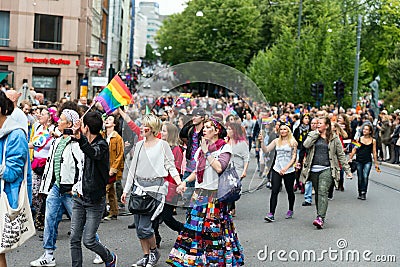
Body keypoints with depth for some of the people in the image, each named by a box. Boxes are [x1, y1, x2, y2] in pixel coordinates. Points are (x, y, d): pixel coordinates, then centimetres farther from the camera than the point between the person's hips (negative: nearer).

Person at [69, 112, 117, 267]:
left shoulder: (102, 145, -14)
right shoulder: (86, 143, 10)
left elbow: (93, 154, -39)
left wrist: (79, 138, -53)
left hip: (95, 200, -7)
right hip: (79, 197, 7)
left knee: (88, 241, -2)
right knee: (74, 239, 4)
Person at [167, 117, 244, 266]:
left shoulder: (225, 148, -4)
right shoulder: (202, 147, 16)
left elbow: (219, 167, -21)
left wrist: (207, 152, -13)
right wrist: (185, 182, 11)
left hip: (215, 194, -6)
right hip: (199, 193, 7)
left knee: (213, 230, -4)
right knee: (194, 228, 5)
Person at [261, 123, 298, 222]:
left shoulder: (293, 142, 0)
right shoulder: (276, 141, 9)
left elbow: (294, 158, -5)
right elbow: (266, 150, 4)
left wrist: (285, 168, -15)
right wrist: (262, 141, -10)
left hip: (289, 170, -1)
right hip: (277, 169, 2)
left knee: (290, 191, 11)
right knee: (274, 191, -8)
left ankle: (290, 210, 34)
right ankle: (271, 214, -11)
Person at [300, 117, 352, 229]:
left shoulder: (334, 138, 7)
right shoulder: (313, 135, 12)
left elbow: (341, 155, 10)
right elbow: (306, 145, -8)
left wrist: (347, 170, 7)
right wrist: (316, 133, -4)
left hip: (327, 169, -3)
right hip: (314, 169, 3)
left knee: (323, 192, -16)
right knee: (317, 193, 9)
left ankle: (320, 218, -23)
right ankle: (320, 215, 20)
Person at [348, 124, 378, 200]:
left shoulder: (373, 141, 4)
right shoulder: (359, 139, 4)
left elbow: (374, 152, 7)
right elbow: (354, 149, 7)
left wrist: (376, 163, 8)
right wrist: (350, 158, -1)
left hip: (368, 161, -1)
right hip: (359, 161, 1)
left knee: (365, 177, -15)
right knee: (360, 178, 7)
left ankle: (363, 193, -6)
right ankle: (360, 193, 20)